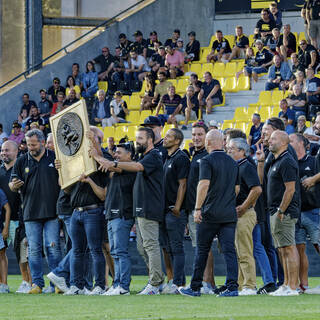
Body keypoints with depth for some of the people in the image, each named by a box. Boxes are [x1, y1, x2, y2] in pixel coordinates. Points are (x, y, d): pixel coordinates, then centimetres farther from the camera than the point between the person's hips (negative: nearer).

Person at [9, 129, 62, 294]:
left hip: (52, 212, -2)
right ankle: (37, 283, 4)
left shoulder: (55, 158, 5)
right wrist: (14, 185, -13)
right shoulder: (21, 161, 10)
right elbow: (12, 184, 10)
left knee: (53, 247, -5)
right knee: (34, 249, 1)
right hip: (31, 212, 2)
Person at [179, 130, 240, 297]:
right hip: (230, 214, 5)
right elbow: (237, 187, 16)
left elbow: (204, 184, -18)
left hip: (210, 214, -5)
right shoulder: (232, 162, 13)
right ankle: (232, 287, -10)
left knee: (202, 251, 5)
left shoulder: (207, 161, -7)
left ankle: (195, 288, 12)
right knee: (229, 250, 0)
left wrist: (198, 208, -15)